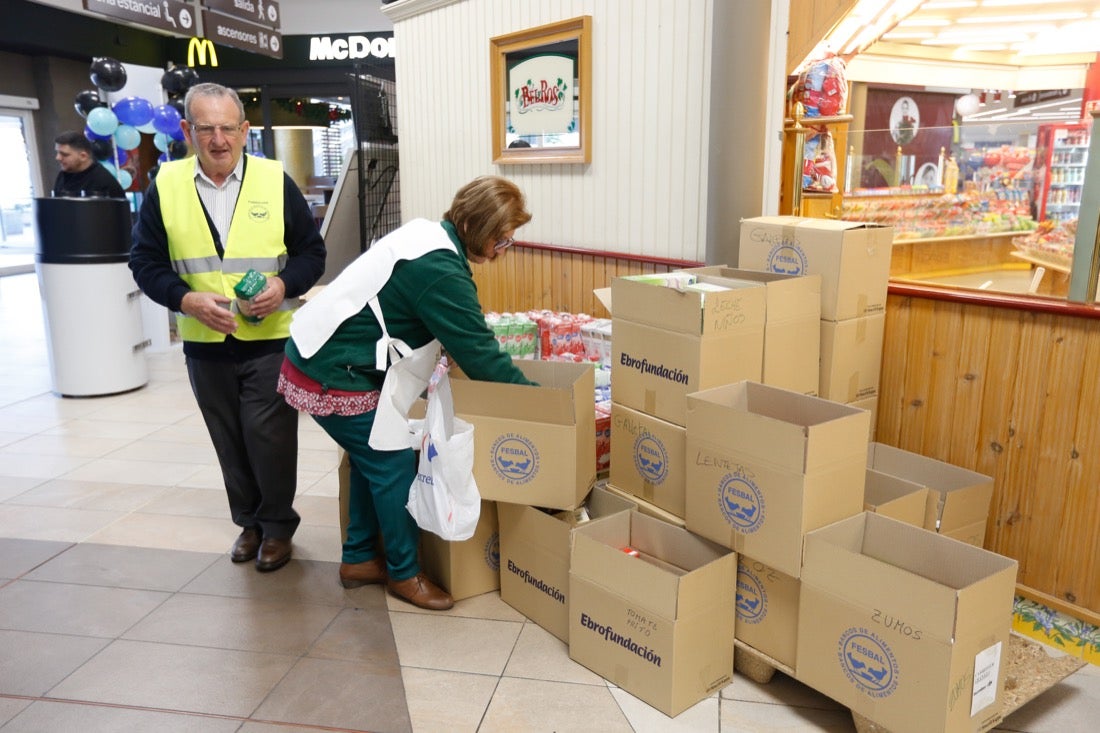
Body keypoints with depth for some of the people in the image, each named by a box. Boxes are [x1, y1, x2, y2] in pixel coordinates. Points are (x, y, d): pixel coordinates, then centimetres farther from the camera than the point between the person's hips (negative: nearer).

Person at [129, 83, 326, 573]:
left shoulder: (276, 181, -3)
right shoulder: (165, 185, 0)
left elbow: (311, 252, 2)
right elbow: (146, 261, 4)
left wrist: (284, 285, -18)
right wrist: (187, 299, -14)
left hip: (271, 340, -2)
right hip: (204, 344, 3)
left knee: (269, 437, 1)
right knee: (230, 441, 14)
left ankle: (277, 524, 22)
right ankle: (248, 521, 33)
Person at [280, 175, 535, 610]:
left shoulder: (427, 233, 7)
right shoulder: (441, 272, -23)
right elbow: (478, 351, -20)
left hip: (313, 357, 10)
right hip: (334, 379, -10)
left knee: (373, 458, 18)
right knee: (394, 468, 0)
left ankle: (359, 559, 33)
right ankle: (404, 574, 17)